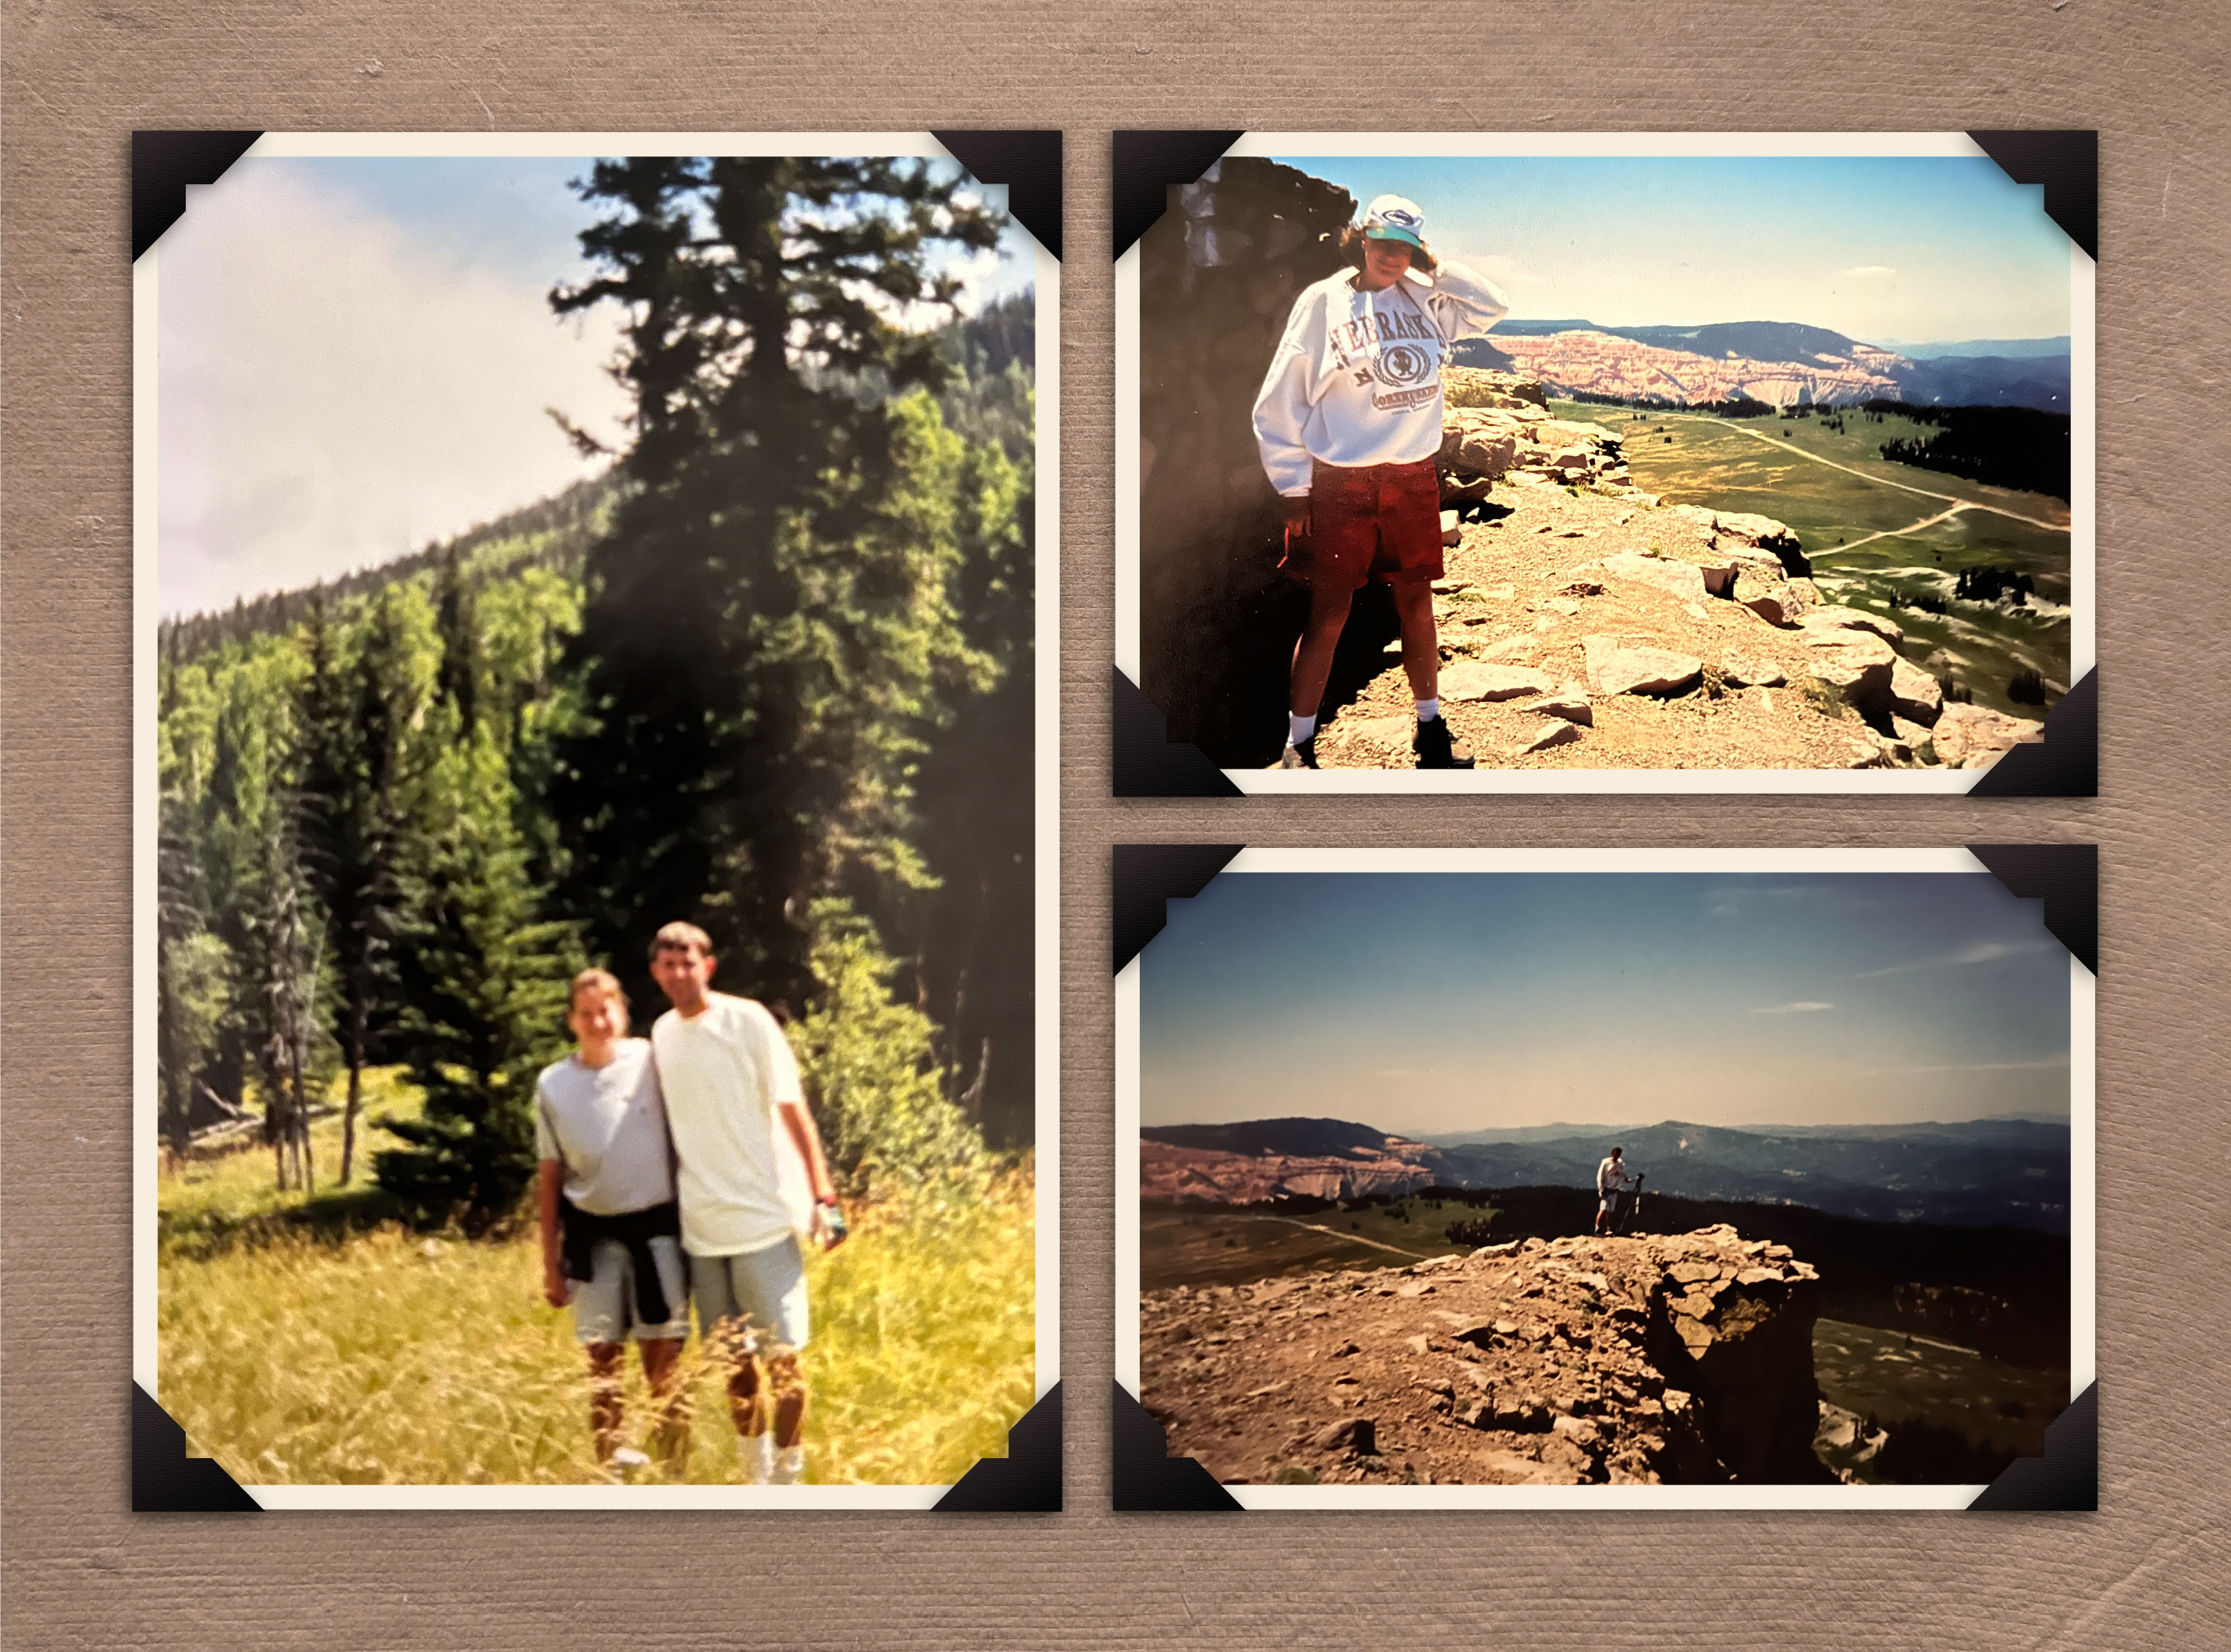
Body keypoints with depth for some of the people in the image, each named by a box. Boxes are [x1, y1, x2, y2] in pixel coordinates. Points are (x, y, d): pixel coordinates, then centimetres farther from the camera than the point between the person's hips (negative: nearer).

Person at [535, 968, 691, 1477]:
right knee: (603, 1359, 6)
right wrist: (551, 1261, 8)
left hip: (656, 1227, -2)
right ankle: (610, 1472, 16)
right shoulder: (553, 1085, 3)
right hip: (593, 1234, 2)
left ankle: (675, 1474, 7)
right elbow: (549, 1176, 8)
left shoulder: (651, 1061, -4)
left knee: (663, 1358, 0)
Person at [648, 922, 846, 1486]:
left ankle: (788, 1478, 7)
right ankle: (756, 1477, 26)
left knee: (783, 1354, -3)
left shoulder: (748, 1021, -6)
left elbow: (793, 1111, -6)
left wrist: (823, 1196, -13)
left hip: (765, 1217, -5)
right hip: (702, 1226, 5)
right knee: (735, 1360, 12)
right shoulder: (661, 1034, 9)